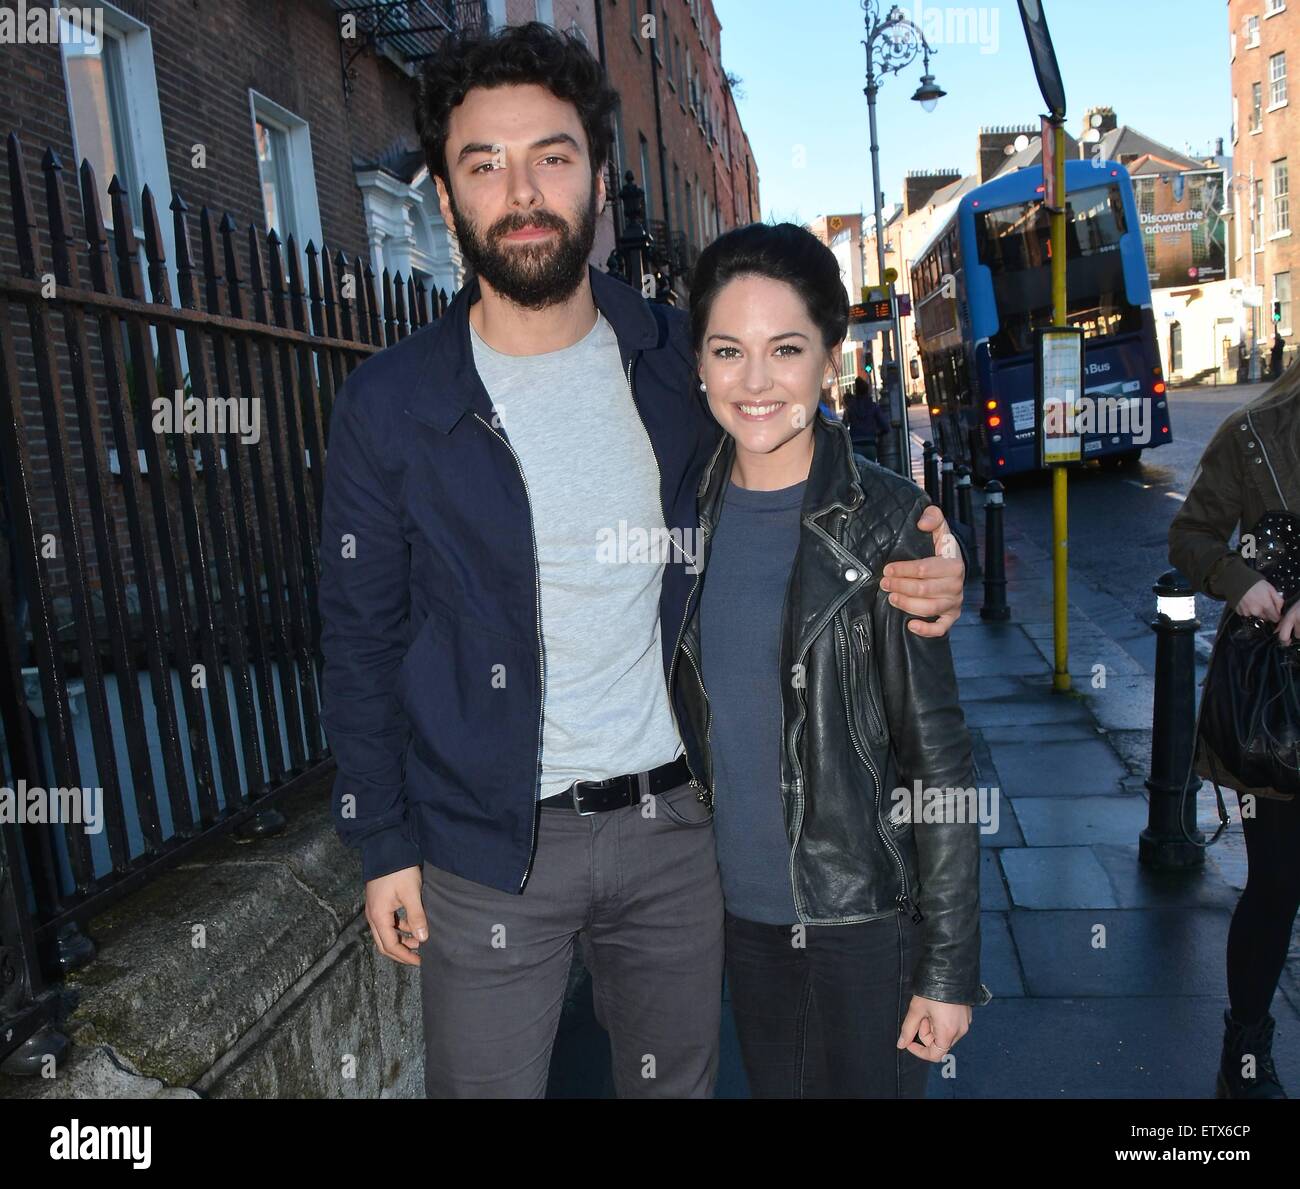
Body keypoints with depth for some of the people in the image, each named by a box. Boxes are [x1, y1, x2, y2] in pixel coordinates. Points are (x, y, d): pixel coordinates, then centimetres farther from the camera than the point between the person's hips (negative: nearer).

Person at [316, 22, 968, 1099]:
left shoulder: (683, 364, -2)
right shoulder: (390, 405, -7)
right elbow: (362, 641, -2)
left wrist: (910, 572, -8)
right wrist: (384, 847, -1)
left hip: (676, 819, 3)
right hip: (490, 846, -2)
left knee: (678, 1077, 22)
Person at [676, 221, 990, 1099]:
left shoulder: (887, 520, -14)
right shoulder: (693, 514, -1)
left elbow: (938, 757, -11)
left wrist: (949, 967, -10)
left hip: (867, 917, -4)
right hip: (742, 911, 4)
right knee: (772, 1088, 21)